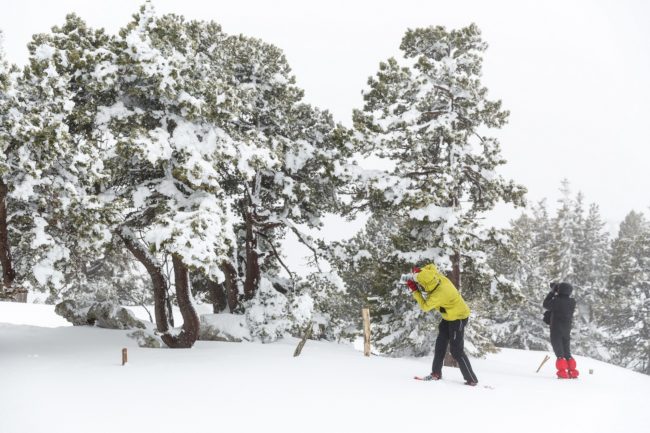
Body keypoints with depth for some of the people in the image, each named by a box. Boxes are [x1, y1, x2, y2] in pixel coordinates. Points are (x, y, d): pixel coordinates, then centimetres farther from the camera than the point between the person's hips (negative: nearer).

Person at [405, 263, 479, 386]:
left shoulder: (437, 295, -35)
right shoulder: (437, 277, -14)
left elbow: (425, 306, -19)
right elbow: (431, 266, 9)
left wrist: (414, 290, -16)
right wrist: (420, 272, -9)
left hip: (458, 318, -10)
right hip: (450, 316, 10)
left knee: (456, 350, -7)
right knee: (440, 344, 12)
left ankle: (471, 380, 0)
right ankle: (436, 373, 21)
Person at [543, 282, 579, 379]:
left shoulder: (557, 301, -17)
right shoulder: (572, 302, -1)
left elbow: (546, 304, -1)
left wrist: (552, 292, 4)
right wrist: (556, 293, 12)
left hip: (556, 330, -5)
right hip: (567, 331, 5)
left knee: (559, 353, -3)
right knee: (567, 352, 17)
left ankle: (563, 372, -11)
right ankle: (572, 372, 15)